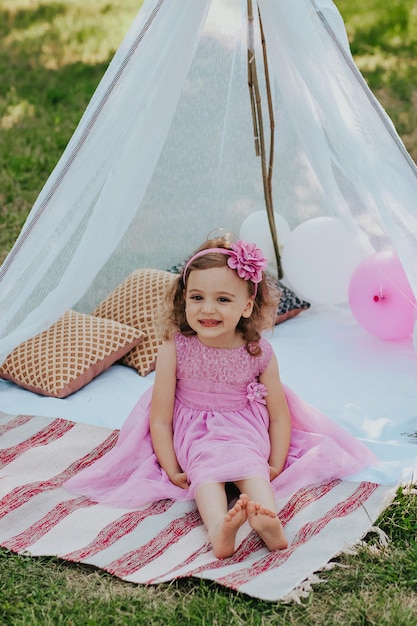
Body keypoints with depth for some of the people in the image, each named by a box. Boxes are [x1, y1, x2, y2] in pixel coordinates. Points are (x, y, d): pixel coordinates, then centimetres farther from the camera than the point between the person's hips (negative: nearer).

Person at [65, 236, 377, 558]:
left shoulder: (259, 352, -9)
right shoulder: (175, 349, -13)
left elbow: (279, 415, 1)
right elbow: (160, 417, -8)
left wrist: (275, 466, -7)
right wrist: (172, 471, -12)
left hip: (246, 434, 1)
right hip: (195, 436, -1)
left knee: (248, 463, -30)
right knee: (206, 467, -31)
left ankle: (267, 518, -54)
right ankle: (219, 528, -55)